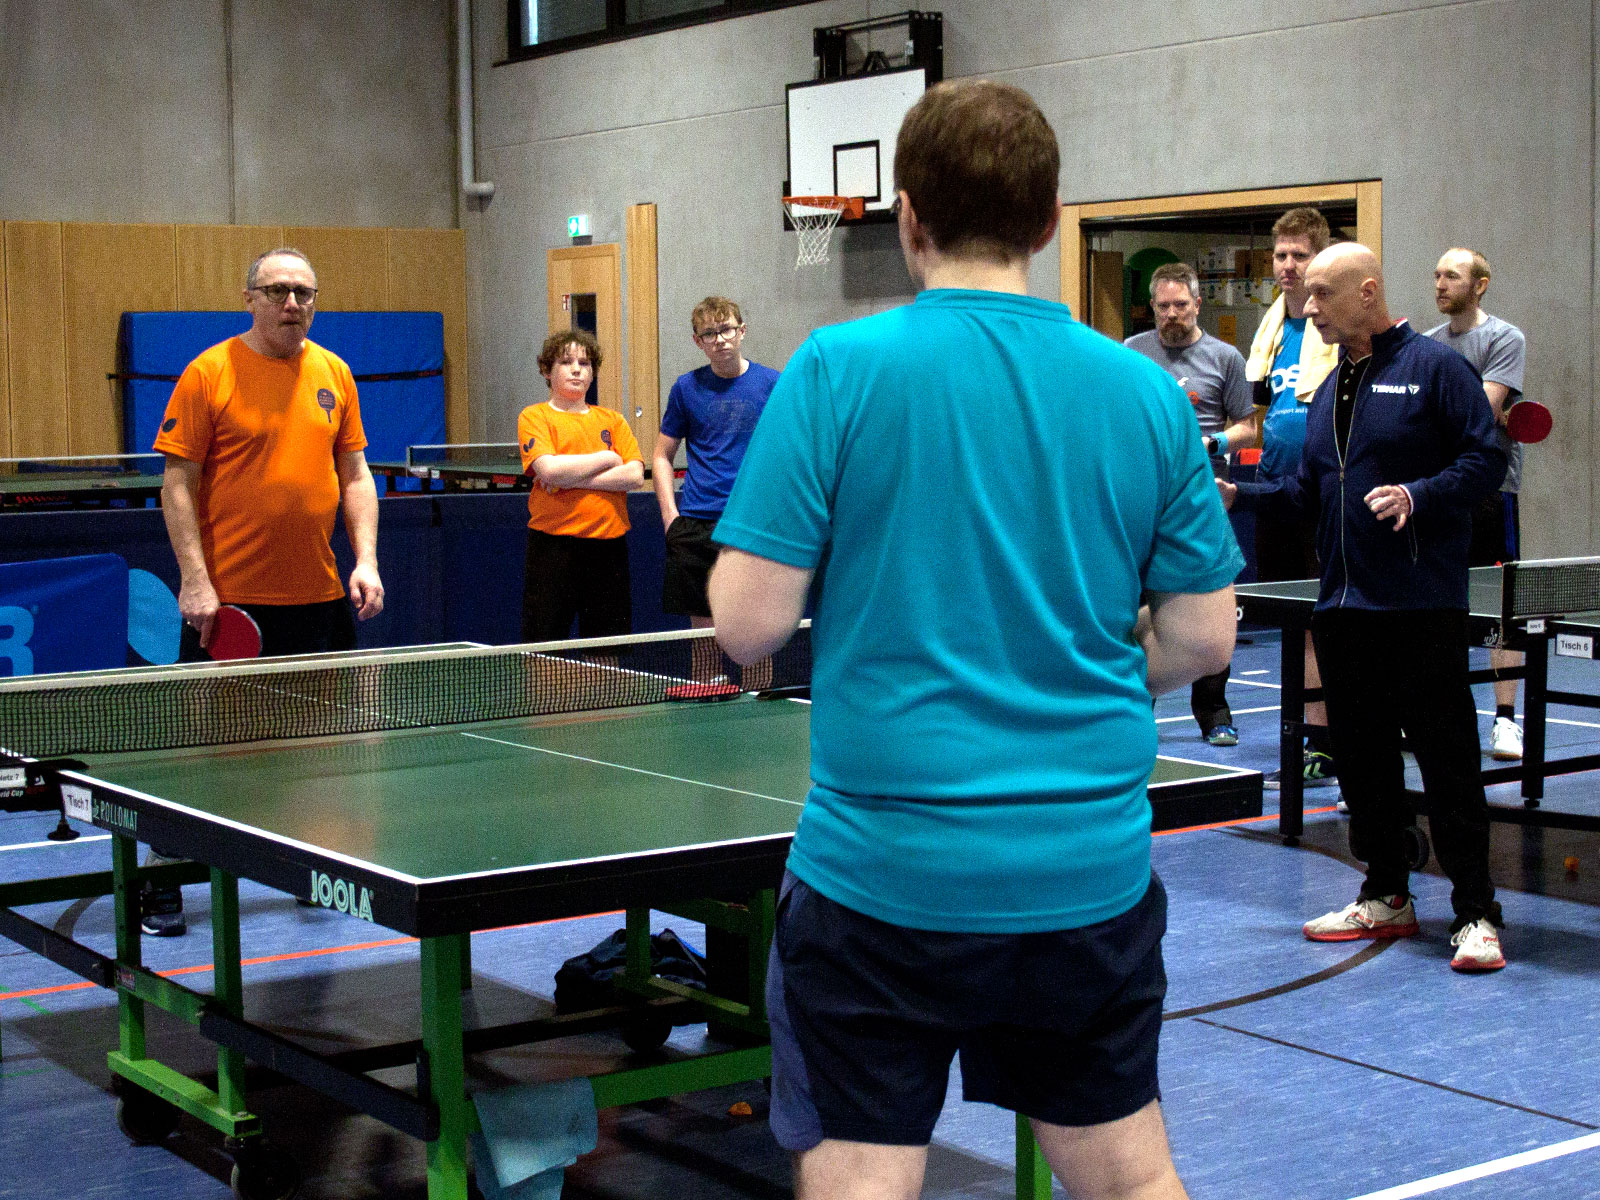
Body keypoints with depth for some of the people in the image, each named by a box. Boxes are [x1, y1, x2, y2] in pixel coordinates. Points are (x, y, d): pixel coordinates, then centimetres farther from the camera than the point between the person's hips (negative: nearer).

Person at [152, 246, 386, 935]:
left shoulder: (333, 374, 8)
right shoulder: (209, 374, -6)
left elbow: (354, 473, 13)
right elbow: (177, 482, -7)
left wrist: (366, 559, 2)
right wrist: (195, 579, -14)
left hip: (319, 594, 5)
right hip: (228, 598, -5)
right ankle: (163, 885, 10)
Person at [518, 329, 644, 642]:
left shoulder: (612, 420, 14)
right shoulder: (534, 417, 4)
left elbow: (635, 475, -1)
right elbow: (549, 469, -14)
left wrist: (571, 479, -10)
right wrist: (607, 458, -3)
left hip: (609, 544, 4)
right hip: (553, 543, -3)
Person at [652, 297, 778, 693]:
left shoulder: (771, 383, 2)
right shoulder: (687, 387, 7)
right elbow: (662, 455, 14)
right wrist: (670, 514, 2)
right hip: (695, 526, 2)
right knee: (704, 630, 5)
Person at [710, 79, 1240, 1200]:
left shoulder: (838, 369, -9)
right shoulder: (1147, 394, 1)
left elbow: (747, 623, -11)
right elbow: (1202, 637, 4)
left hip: (885, 881, -4)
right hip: (1095, 875, 4)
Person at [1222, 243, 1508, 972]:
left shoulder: (1433, 367, -5)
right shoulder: (1330, 389, 17)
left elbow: (1486, 460, -10)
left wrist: (1420, 494, -23)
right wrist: (1241, 495, 7)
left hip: (1422, 607, -7)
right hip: (1342, 606, 8)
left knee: (1446, 760, -5)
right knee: (1362, 758, 12)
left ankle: (1475, 914, 1)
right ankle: (1385, 898, 24)